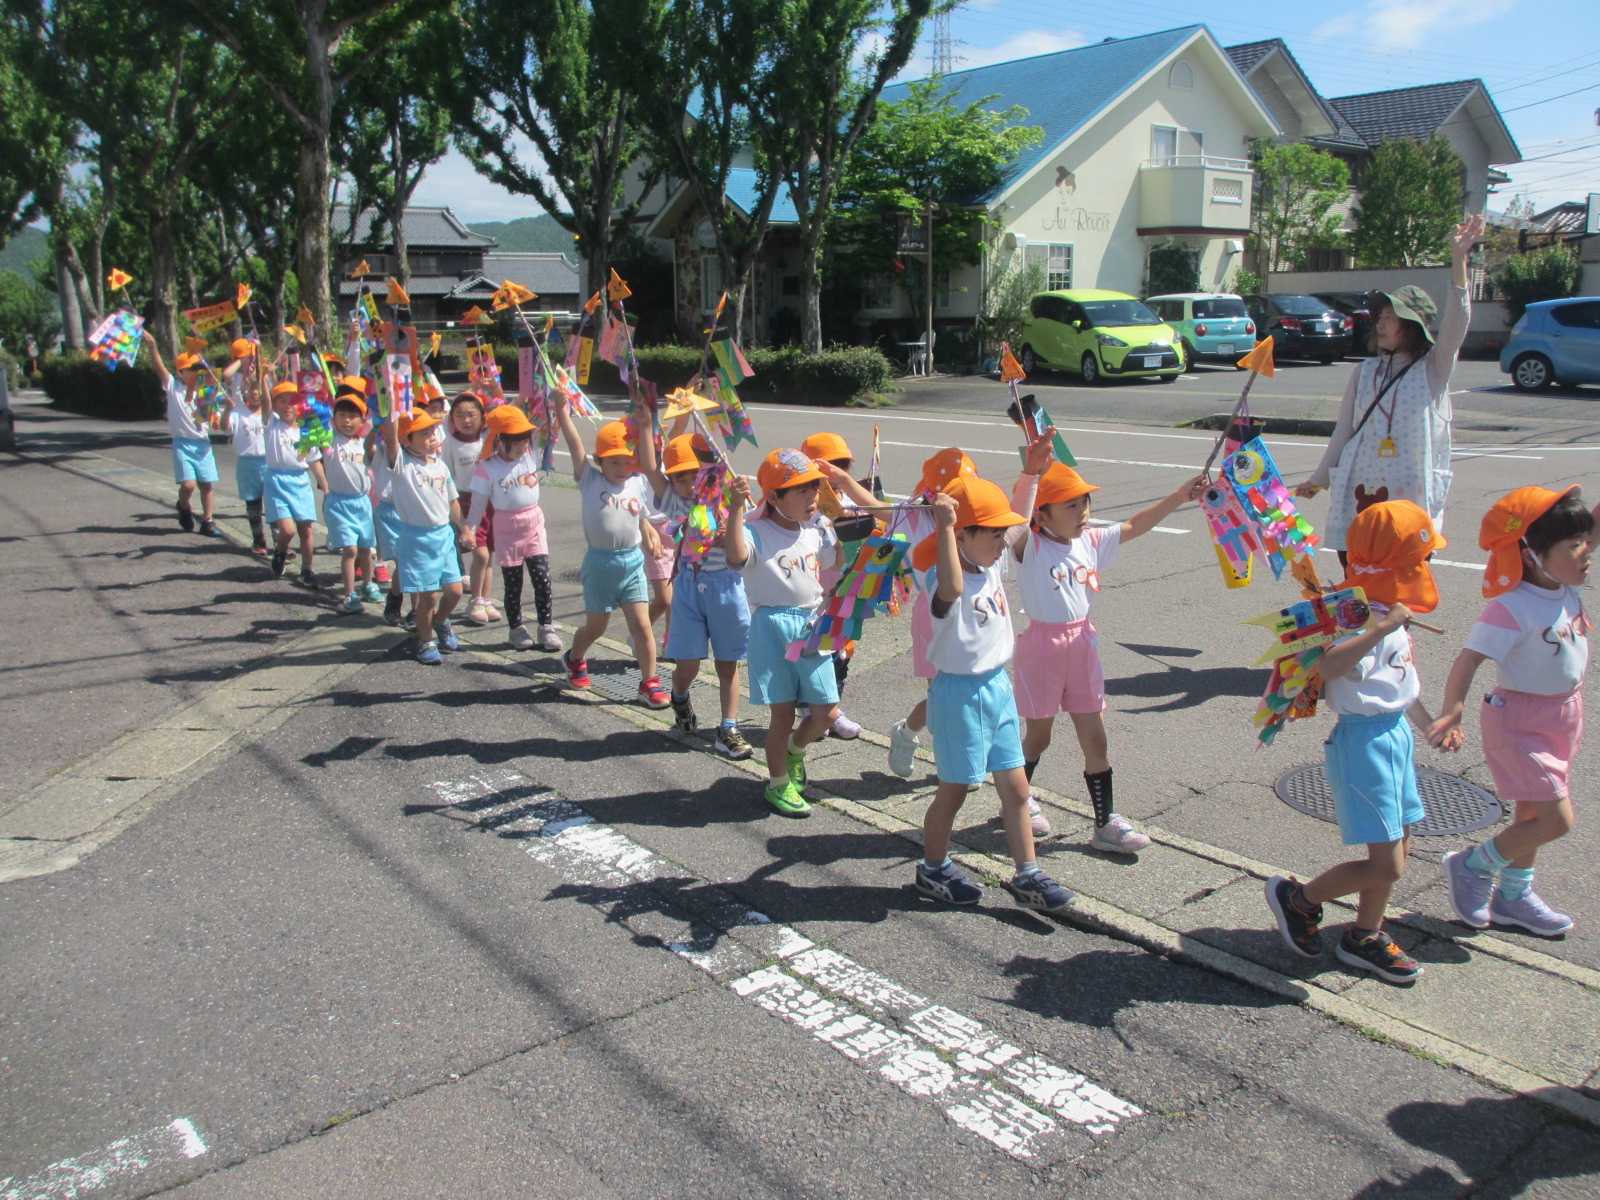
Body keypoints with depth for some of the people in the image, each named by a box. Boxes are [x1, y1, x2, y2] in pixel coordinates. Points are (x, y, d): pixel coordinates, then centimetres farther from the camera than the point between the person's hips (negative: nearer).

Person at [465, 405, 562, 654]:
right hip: (507, 528, -3)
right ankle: (516, 629, 21)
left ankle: (547, 627, 9)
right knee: (513, 583, 7)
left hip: (534, 523, 3)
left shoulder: (531, 456, -1)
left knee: (542, 578, -1)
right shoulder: (487, 468, -11)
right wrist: (469, 531, -8)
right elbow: (479, 504, -7)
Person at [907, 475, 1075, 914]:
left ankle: (1027, 875, 23)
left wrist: (1031, 470, 7)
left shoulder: (990, 564, 3)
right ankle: (932, 869, 29)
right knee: (954, 790, 8)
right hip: (960, 693, -8)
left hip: (998, 685, 8)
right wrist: (944, 526, -48)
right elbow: (951, 589, -49)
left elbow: (1019, 515, 17)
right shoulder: (943, 581, -22)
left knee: (1015, 787, 12)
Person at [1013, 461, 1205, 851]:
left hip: (1082, 644, 5)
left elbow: (1135, 526, 11)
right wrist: (1033, 470, -46)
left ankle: (1106, 822, 16)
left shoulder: (1090, 541, 3)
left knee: (1094, 739, 7)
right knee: (1038, 737, 11)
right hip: (1042, 645, -5)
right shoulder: (1030, 546, -13)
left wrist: (1180, 495, 6)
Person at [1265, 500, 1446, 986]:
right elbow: (1327, 667, -42)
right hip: (1365, 741, -10)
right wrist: (1382, 629, -46)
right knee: (1386, 866, -6)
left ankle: (1364, 937, 32)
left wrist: (1429, 724, 32)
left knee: (1399, 849, 17)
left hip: (1395, 734, 10)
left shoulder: (1390, 615, 10)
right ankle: (1298, 898, 15)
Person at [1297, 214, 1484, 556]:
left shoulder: (1433, 368, 1)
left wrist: (1458, 258, -27)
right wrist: (1319, 478, 22)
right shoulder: (1365, 372, 10)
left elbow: (1456, 322, -16)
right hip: (1360, 495, 3)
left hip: (1412, 497, -3)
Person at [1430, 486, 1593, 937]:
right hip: (1521, 720, -8)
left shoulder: (1566, 584, -4)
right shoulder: (1512, 608, -27)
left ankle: (1513, 895, 36)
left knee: (1534, 814, 18)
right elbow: (1469, 659, -32)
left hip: (1563, 715, 8)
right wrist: (1451, 712, -42)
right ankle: (1473, 865, 13)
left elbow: (1593, 527, 1)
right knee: (1556, 820, -9)